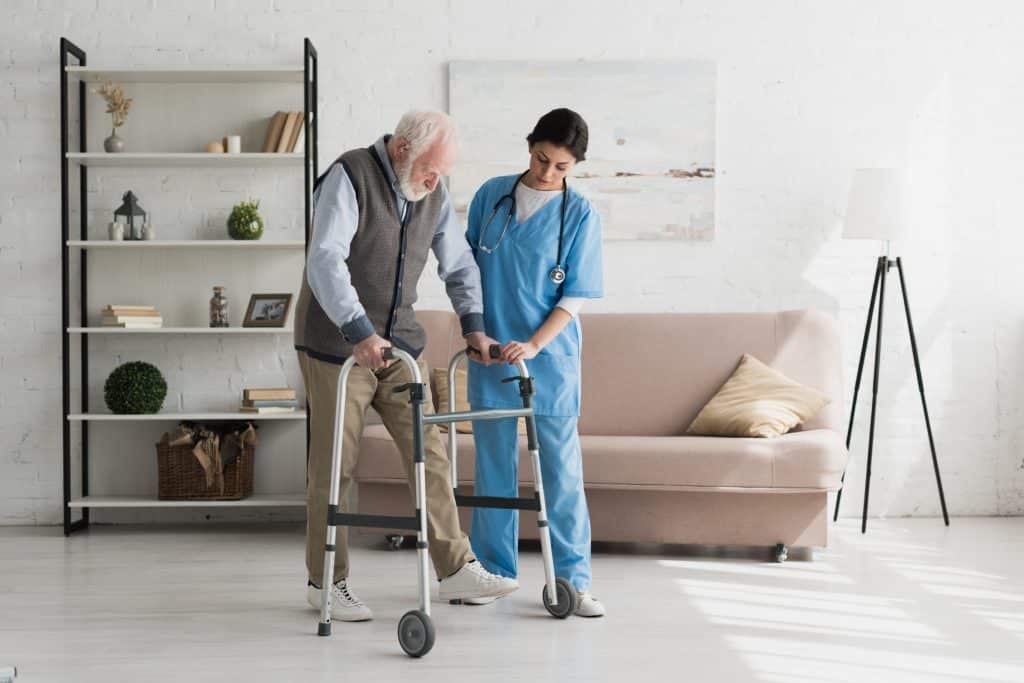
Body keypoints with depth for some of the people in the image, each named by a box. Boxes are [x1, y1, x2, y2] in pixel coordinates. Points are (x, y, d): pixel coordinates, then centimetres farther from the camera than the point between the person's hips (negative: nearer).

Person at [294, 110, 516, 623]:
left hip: (398, 343, 6)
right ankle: (325, 583, 13)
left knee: (429, 454, 1)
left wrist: (473, 324, 3)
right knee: (334, 467, 1)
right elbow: (324, 261, -27)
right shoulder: (349, 177, -16)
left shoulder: (434, 195, 5)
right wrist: (359, 331, -36)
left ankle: (455, 569, 6)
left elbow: (458, 264, 16)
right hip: (337, 345, -6)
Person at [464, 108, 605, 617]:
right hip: (490, 355, 2)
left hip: (550, 356, -2)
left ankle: (572, 578, 8)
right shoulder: (492, 195, 4)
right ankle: (494, 572, 19)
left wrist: (534, 344, -17)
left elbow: (575, 295, -5)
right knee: (493, 467, 8)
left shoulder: (580, 214, -3)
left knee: (562, 469, -1)